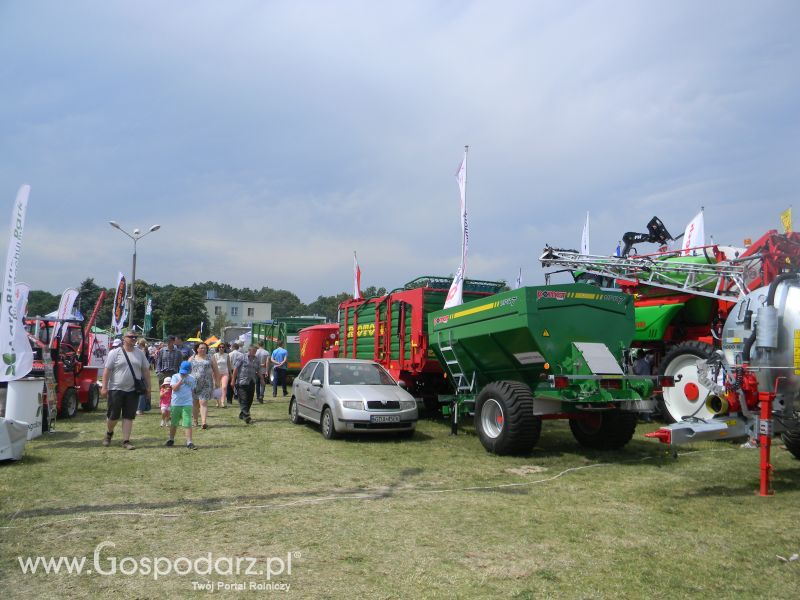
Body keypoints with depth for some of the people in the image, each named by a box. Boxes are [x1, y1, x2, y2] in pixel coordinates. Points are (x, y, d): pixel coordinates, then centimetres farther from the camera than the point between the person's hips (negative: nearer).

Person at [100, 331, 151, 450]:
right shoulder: (115, 353, -3)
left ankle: (126, 441, 7)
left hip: (133, 391, 3)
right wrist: (104, 387, -11)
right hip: (116, 389, -3)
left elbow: (146, 370, 12)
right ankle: (109, 433, 33)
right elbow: (107, 370, -5)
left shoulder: (140, 353, 8)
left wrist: (148, 386, 7)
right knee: (113, 415, 5)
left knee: (129, 416, 2)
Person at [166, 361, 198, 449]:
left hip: (187, 404, 0)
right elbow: (174, 388, -16)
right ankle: (171, 439, 31)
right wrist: (181, 380, -20)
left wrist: (193, 400, 17)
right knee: (174, 423, 13)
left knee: (187, 423, -6)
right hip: (175, 404, 0)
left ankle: (189, 442, -5)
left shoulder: (191, 379, 6)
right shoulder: (175, 377, -2)